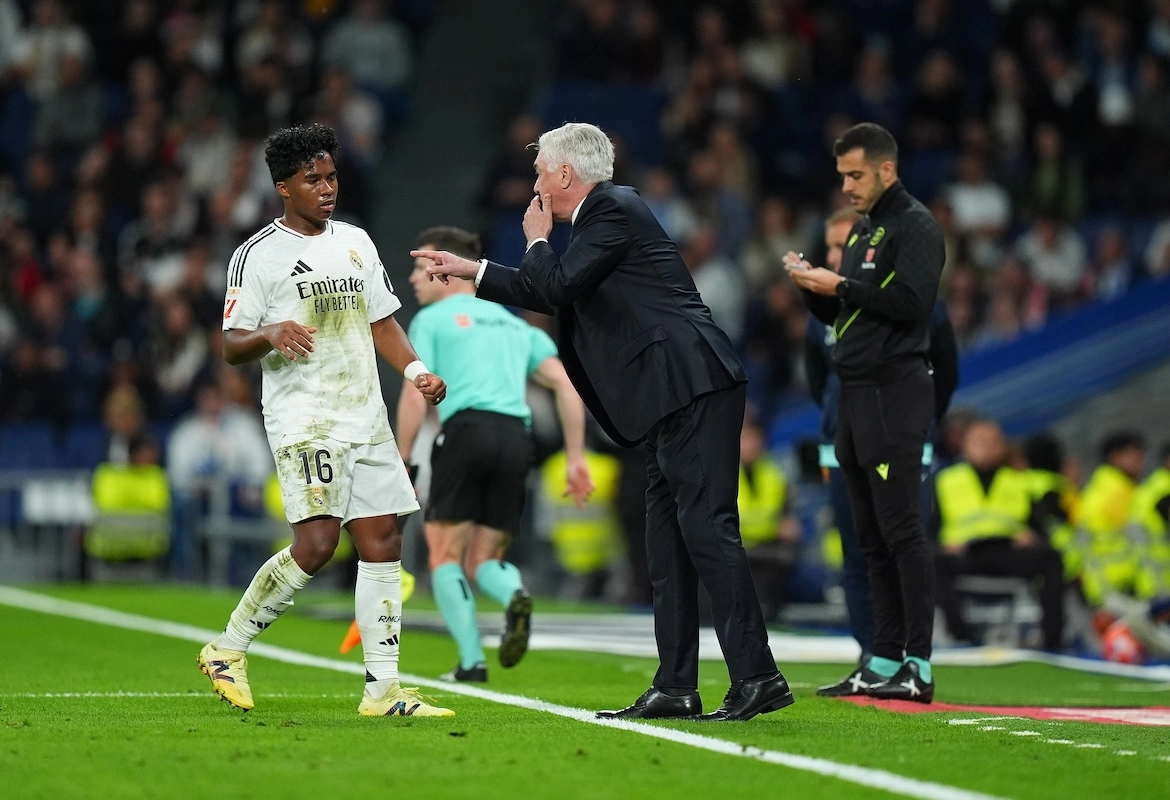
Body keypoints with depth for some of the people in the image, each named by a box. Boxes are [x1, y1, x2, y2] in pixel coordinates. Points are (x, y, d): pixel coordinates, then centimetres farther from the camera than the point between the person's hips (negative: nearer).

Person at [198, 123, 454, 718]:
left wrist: (415, 370, 6)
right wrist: (270, 335, -26)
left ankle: (382, 688, 4)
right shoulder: (258, 255, -3)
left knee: (383, 543, 1)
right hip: (303, 419, -7)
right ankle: (228, 648, -1)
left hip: (366, 418, 7)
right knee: (316, 543, -18)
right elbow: (232, 348, -5)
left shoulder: (356, 242, 16)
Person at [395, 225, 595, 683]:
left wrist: (401, 465, 4)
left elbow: (415, 397, 0)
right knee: (483, 562, 13)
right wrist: (576, 458, 14)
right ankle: (514, 596, -22)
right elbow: (565, 383, 15)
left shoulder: (431, 319, 11)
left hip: (466, 428, -5)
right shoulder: (514, 324, 27)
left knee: (445, 555, 6)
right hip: (517, 436, 5)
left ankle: (472, 661, -9)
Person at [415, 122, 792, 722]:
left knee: (706, 527, -14)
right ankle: (675, 687, 10)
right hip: (676, 400, 11)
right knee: (667, 537, 9)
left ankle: (757, 676, -17)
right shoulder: (604, 213, 24)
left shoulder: (612, 210, -7)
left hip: (691, 386, -11)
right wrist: (472, 272, 40)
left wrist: (537, 240, 6)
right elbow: (553, 296, 36)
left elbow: (557, 287, -14)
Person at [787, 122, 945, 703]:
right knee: (871, 538, 9)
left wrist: (840, 285, -15)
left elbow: (910, 300, -20)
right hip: (854, 395, 9)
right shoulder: (862, 231, 21)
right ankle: (884, 661, 13)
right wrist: (812, 285, 4)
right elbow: (839, 315, 23)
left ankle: (918, 667, -11)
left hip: (895, 395, -9)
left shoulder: (915, 226, -7)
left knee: (900, 529, -11)